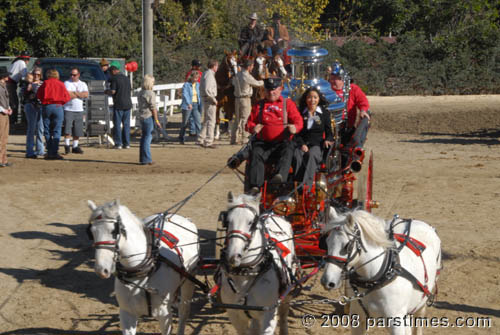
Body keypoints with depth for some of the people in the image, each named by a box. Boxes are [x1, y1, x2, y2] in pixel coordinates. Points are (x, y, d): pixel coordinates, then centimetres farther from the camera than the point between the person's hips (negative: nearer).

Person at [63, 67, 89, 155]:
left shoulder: (83, 84, 13)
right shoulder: (67, 83, 1)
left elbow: (86, 95, -3)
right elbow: (68, 95, -13)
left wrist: (75, 93, -9)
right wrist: (80, 94, -3)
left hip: (79, 110, 4)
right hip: (68, 109, -4)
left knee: (77, 130, 5)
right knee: (67, 128, -12)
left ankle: (75, 146, 15)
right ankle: (66, 145, -3)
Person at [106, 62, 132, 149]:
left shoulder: (114, 79, -9)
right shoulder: (126, 78, 12)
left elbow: (113, 91, -14)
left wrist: (107, 91, 5)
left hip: (118, 104, -6)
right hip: (127, 103, 6)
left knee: (117, 124, 0)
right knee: (126, 124, 9)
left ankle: (118, 143, -1)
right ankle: (126, 143, 8)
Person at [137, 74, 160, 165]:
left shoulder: (140, 93, 12)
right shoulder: (150, 93, -14)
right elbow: (153, 108, -16)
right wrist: (156, 120, -12)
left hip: (142, 116, 9)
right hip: (149, 117, -9)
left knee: (144, 137, 14)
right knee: (148, 138, -5)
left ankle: (142, 159, 19)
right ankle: (146, 159, -4)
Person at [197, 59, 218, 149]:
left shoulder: (206, 73, 15)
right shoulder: (209, 75, -16)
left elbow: (201, 88, 21)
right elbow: (207, 90, -25)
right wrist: (214, 99, -17)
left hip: (205, 99, 10)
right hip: (209, 100, -10)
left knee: (206, 121, 16)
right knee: (211, 121, -7)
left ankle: (201, 140, 18)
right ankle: (208, 142, -7)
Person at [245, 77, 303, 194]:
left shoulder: (288, 103, 15)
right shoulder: (259, 105, 20)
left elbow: (298, 121, 6)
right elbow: (250, 122, 18)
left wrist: (295, 128, -20)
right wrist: (253, 127, -8)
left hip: (282, 142, -1)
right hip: (263, 143, 1)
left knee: (288, 151, -35)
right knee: (255, 154, -29)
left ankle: (280, 175, -59)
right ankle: (255, 186, -38)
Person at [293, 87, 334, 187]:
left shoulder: (325, 113, 16)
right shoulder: (300, 113, 16)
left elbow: (329, 132, 16)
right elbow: (296, 134, 11)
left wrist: (327, 140, -8)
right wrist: (302, 144, -9)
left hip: (318, 145, -1)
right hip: (303, 144, 1)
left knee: (311, 155, -36)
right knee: (297, 155, -35)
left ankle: (307, 185, -51)